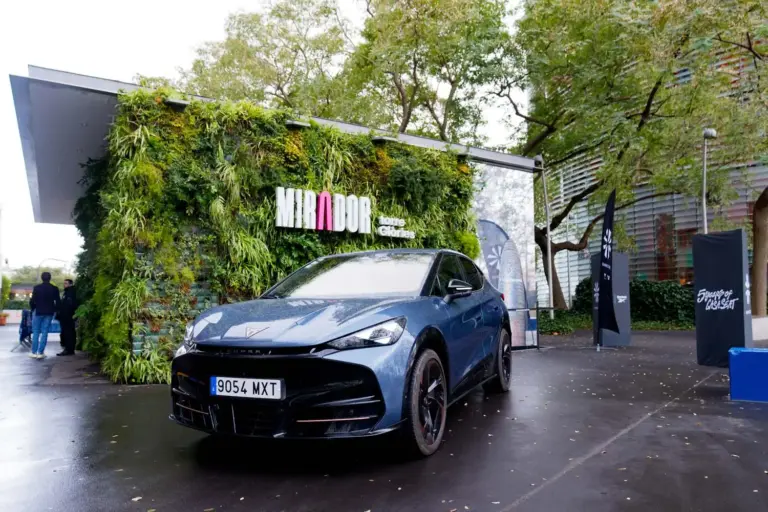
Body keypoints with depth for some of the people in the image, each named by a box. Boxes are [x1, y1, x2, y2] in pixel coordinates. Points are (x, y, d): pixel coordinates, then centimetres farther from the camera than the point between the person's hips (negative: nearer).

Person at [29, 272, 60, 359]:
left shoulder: (37, 288, -6)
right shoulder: (54, 289, -2)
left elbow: (32, 300, -6)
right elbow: (58, 301, -2)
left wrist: (32, 308, 11)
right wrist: (55, 310, 13)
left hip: (38, 312, -1)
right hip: (49, 313, 1)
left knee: (36, 332, 9)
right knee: (44, 332, 3)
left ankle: (34, 352, 8)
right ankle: (40, 352, 0)